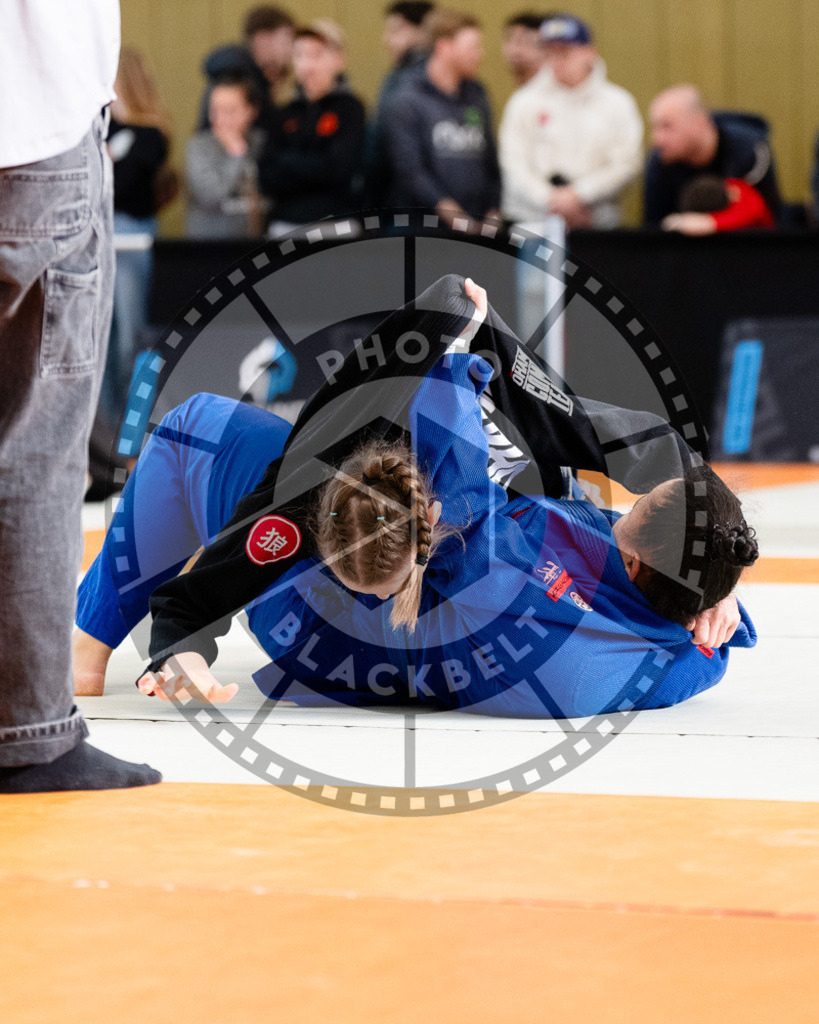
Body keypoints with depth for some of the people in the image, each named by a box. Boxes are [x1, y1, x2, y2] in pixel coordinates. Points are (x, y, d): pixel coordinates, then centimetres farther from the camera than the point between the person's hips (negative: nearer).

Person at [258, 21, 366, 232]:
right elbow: (267, 177, 6)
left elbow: (339, 168, -11)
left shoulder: (350, 108, -1)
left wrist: (289, 164, -1)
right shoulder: (288, 113, 13)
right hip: (285, 223, 4)